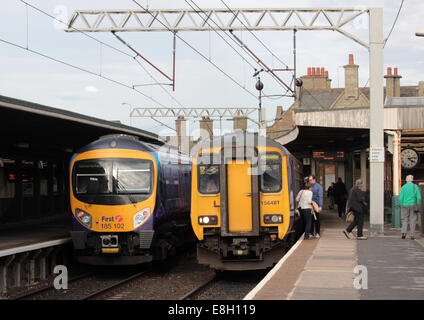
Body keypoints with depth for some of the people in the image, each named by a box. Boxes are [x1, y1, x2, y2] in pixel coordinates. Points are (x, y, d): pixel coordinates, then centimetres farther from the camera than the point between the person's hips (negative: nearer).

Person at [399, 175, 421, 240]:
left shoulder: (403, 187, -2)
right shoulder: (415, 187, 0)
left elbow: (400, 198, -5)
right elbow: (419, 197, -4)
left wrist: (401, 205, 6)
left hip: (405, 205, 0)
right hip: (413, 205, 0)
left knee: (404, 220, 7)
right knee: (412, 220, 5)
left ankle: (404, 232, -12)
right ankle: (412, 235, 3)